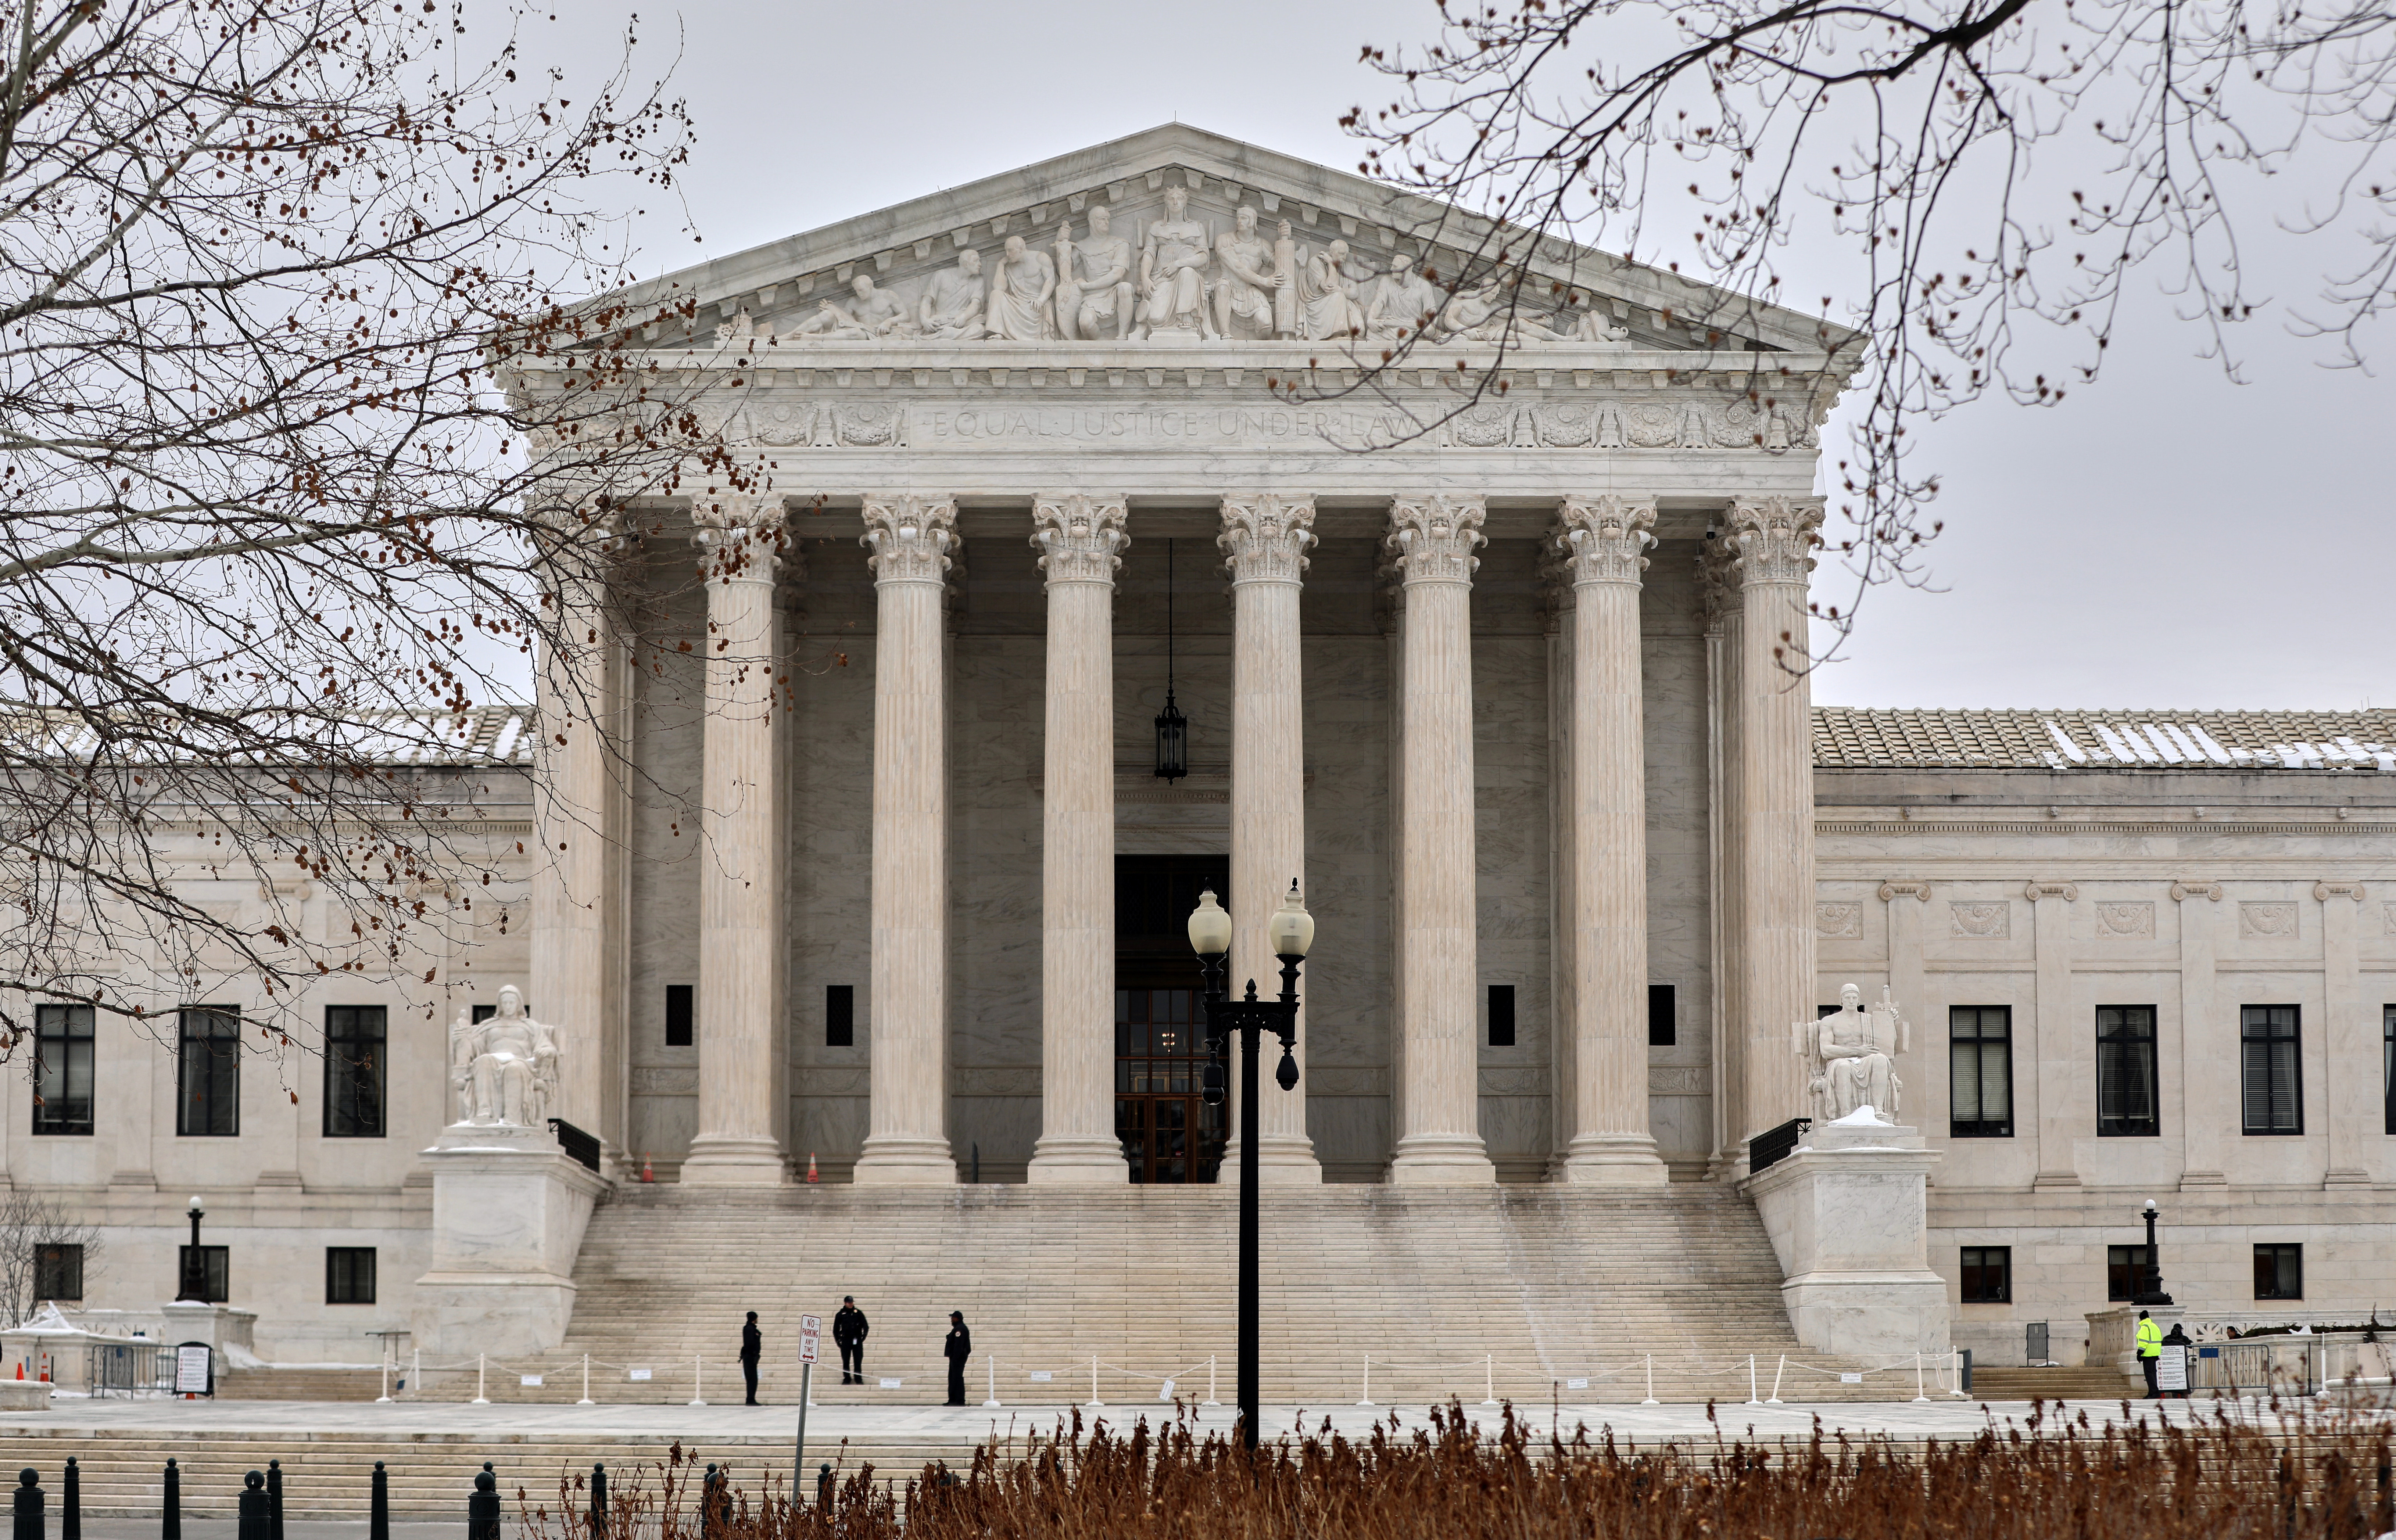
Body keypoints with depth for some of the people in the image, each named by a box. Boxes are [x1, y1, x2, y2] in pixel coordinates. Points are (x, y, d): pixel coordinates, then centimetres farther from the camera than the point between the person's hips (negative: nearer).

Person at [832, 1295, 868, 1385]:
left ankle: (858, 1378, 3)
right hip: (846, 1340, 1)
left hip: (857, 1340, -1)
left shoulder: (858, 1313, 6)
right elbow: (836, 1329, 11)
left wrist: (864, 1336, -8)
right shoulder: (840, 1315, 6)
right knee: (846, 1361, 1)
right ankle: (847, 1379, 8)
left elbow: (866, 1326, 6)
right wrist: (838, 1341, 5)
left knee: (858, 1360, -3)